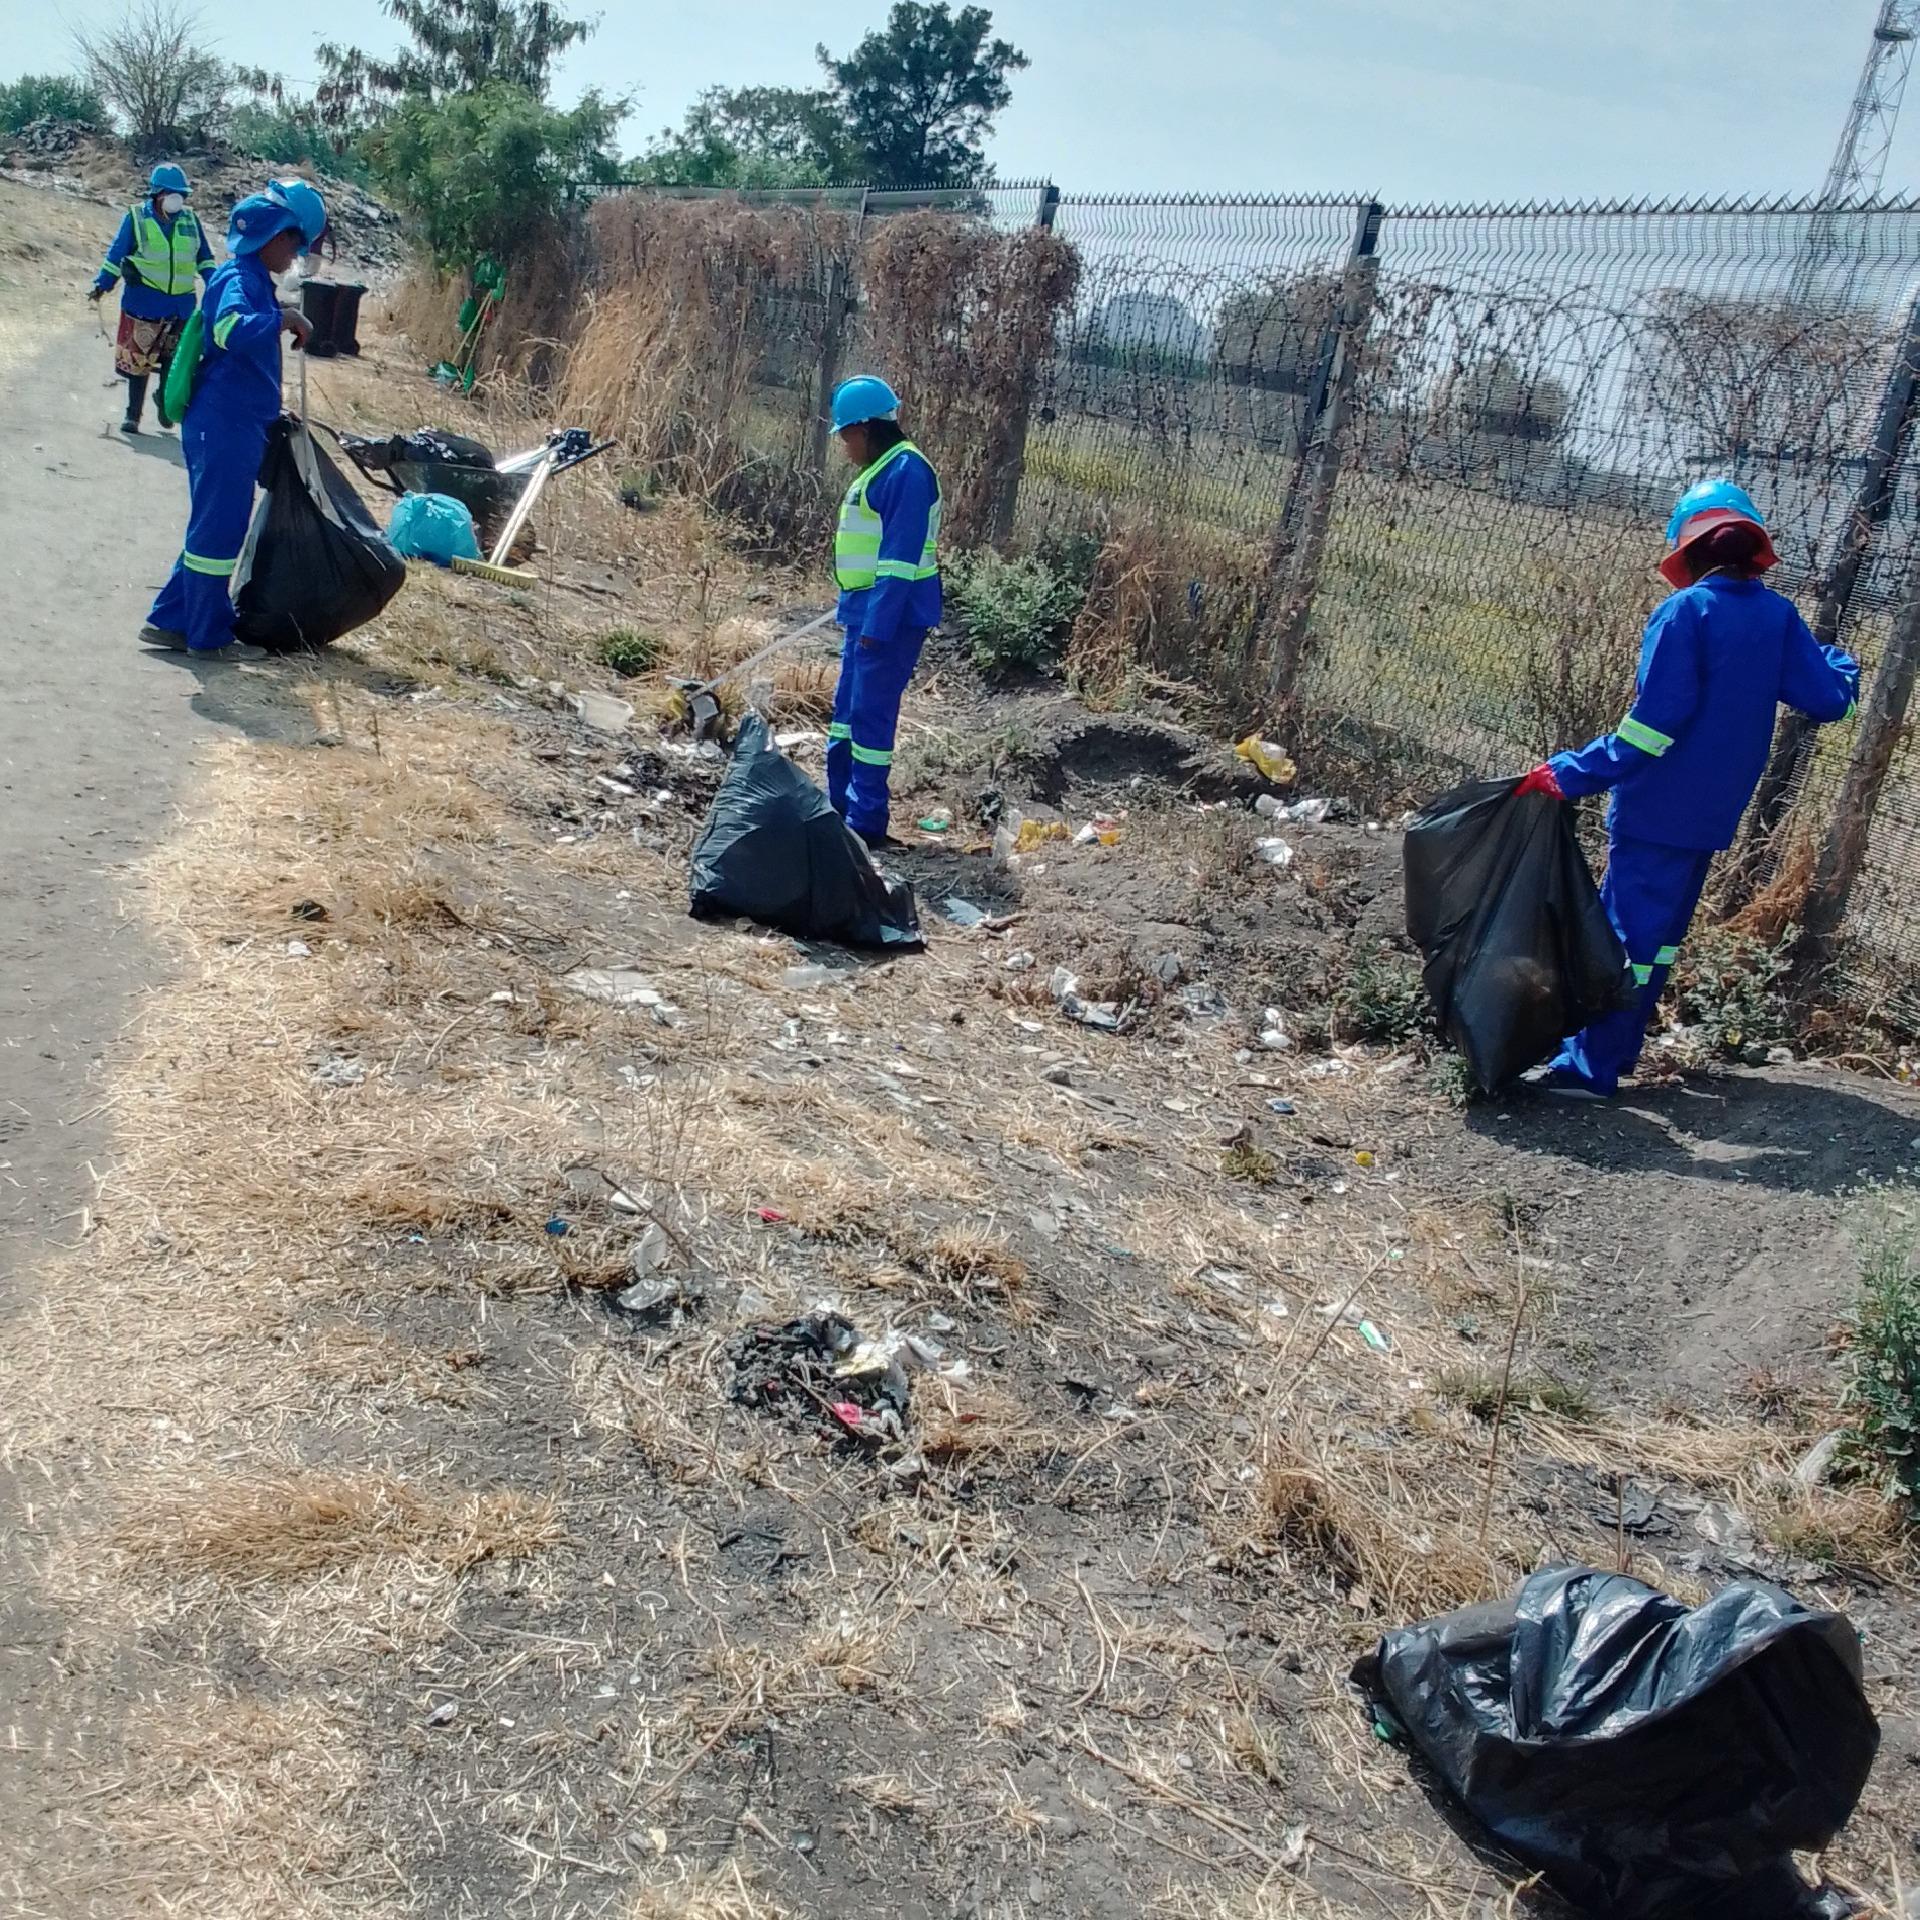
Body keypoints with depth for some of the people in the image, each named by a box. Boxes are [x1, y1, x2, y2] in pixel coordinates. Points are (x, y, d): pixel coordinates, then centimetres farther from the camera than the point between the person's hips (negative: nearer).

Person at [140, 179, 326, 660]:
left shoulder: (254, 280, 16)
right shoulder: (240, 279, -14)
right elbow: (231, 328, -34)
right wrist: (283, 319, -23)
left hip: (237, 426, 10)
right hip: (225, 427, -10)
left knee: (215, 526, 15)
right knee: (219, 527, -2)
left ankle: (172, 620, 22)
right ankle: (210, 634, 7)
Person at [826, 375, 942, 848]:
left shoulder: (905, 471, -17)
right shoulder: (880, 469, 15)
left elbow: (901, 557, -22)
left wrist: (878, 626, -24)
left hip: (892, 615, -11)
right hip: (868, 610, 11)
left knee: (871, 714, -7)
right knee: (847, 708, 16)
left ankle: (866, 822, 0)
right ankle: (839, 806, 27)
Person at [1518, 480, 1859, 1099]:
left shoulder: (1686, 612, -15)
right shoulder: (1779, 617, 2)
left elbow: (1654, 722, -22)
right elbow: (1830, 700, 5)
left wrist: (1573, 775, -22)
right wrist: (1841, 664, 27)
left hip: (1657, 811, -6)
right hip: (1713, 816, 7)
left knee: (1626, 932, -3)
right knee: (1659, 932, 17)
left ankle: (1591, 1068, -1)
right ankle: (1615, 1048, 25)